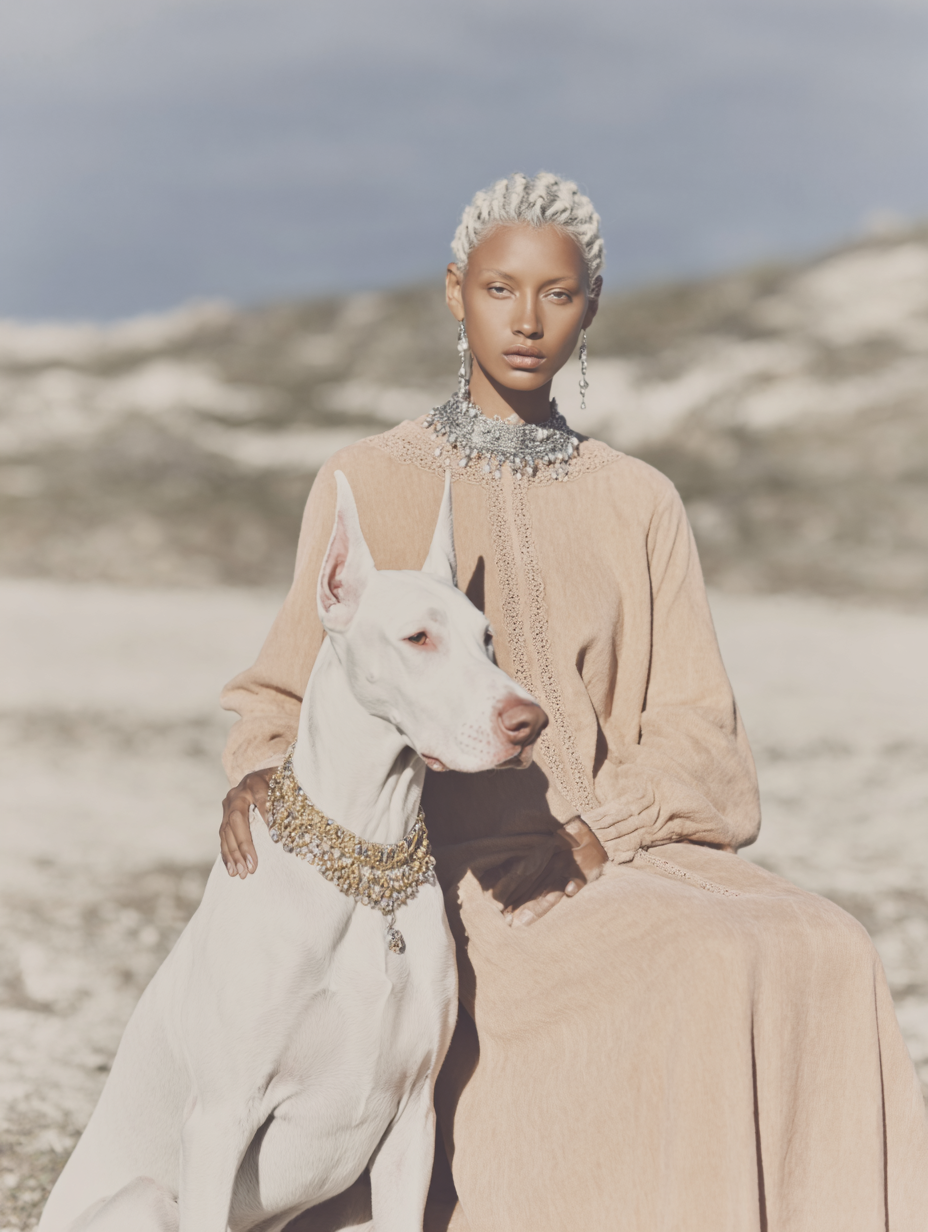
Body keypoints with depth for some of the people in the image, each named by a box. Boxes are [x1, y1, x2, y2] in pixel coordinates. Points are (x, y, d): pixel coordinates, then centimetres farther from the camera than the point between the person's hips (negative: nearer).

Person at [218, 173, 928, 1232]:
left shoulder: (638, 504, 12)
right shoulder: (367, 485, 6)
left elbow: (693, 727, 5)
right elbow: (292, 689, 9)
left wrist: (596, 834, -14)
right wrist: (258, 774, -14)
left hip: (616, 859, 3)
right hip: (440, 871, -3)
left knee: (821, 959, -25)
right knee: (713, 976, -30)